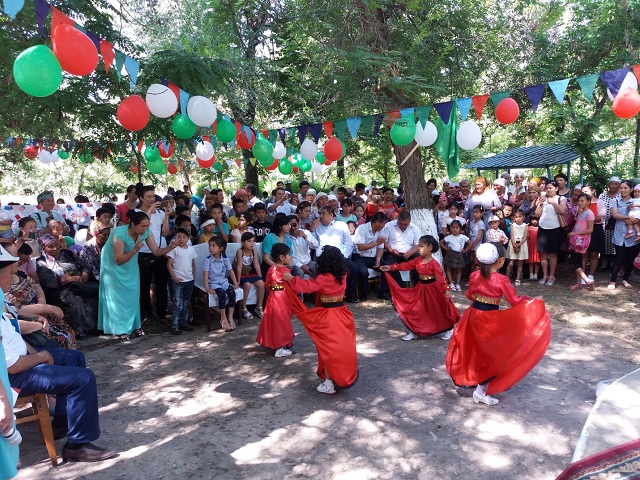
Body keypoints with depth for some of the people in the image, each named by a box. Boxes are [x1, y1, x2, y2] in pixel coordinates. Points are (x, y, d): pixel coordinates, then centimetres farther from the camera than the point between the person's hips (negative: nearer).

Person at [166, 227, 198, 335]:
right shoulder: (174, 249, -7)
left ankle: (184, 323, 24)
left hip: (190, 281, 5)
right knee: (178, 305, -6)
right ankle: (174, 326, 1)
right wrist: (174, 277, -14)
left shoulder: (191, 249, 7)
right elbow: (169, 265, -8)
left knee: (186, 304, 14)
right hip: (179, 281, -5)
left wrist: (193, 277, 11)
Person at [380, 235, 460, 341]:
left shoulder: (434, 263, -19)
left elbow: (441, 277, -24)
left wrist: (446, 289, -33)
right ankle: (415, 331, 20)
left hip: (432, 289, -6)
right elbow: (406, 265, 3)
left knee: (439, 310, 7)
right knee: (416, 310, 8)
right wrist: (391, 267, -2)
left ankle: (449, 329, 27)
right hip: (421, 288, 6)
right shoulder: (418, 260, 0)